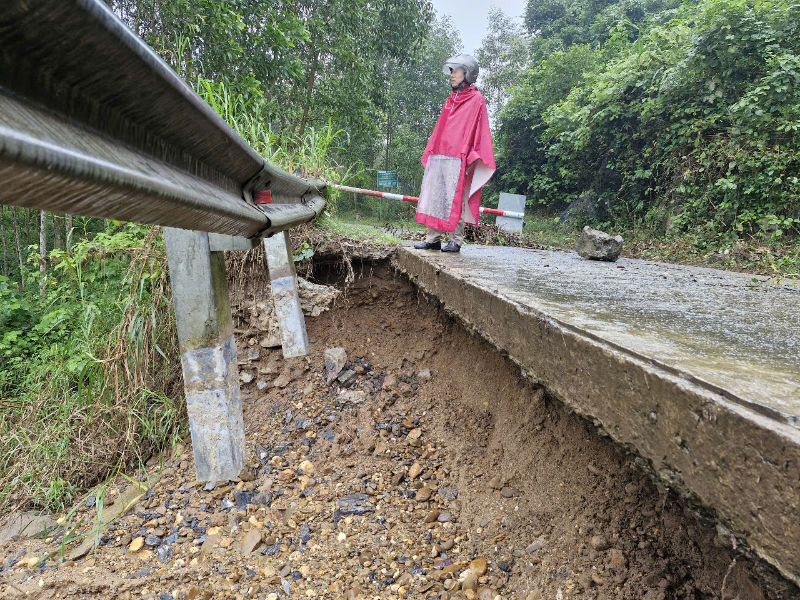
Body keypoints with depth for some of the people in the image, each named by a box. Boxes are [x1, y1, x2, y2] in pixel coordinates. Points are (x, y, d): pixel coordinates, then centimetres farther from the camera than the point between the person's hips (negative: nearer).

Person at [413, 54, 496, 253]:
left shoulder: (476, 100, 1)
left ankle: (456, 240, 0)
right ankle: (433, 239, 9)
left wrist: (469, 156, -14)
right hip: (439, 158, 7)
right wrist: (430, 152, 17)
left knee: (455, 199, -7)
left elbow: (477, 130, -5)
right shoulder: (450, 101, 22)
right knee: (435, 197, 4)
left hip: (457, 159, -7)